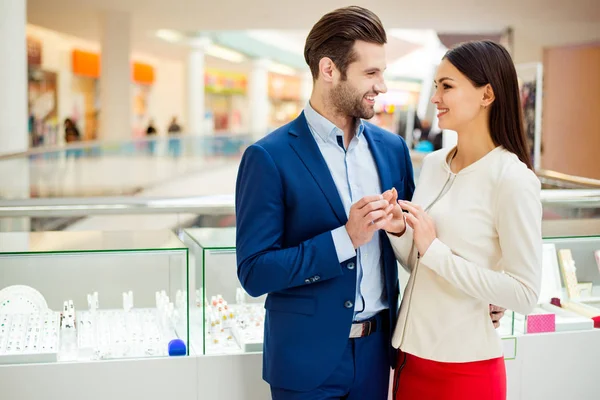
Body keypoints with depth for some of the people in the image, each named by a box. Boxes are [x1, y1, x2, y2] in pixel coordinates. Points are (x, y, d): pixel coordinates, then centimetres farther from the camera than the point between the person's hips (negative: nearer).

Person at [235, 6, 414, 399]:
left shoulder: (392, 147, 4)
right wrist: (345, 238, -23)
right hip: (309, 359, -4)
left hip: (376, 352, 5)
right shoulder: (269, 158, -12)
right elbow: (254, 272, -15)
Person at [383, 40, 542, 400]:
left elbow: (525, 295, -17)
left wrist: (435, 249, -19)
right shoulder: (433, 164, 5)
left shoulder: (512, 179, -15)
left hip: (464, 366, -6)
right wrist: (398, 231, -7)